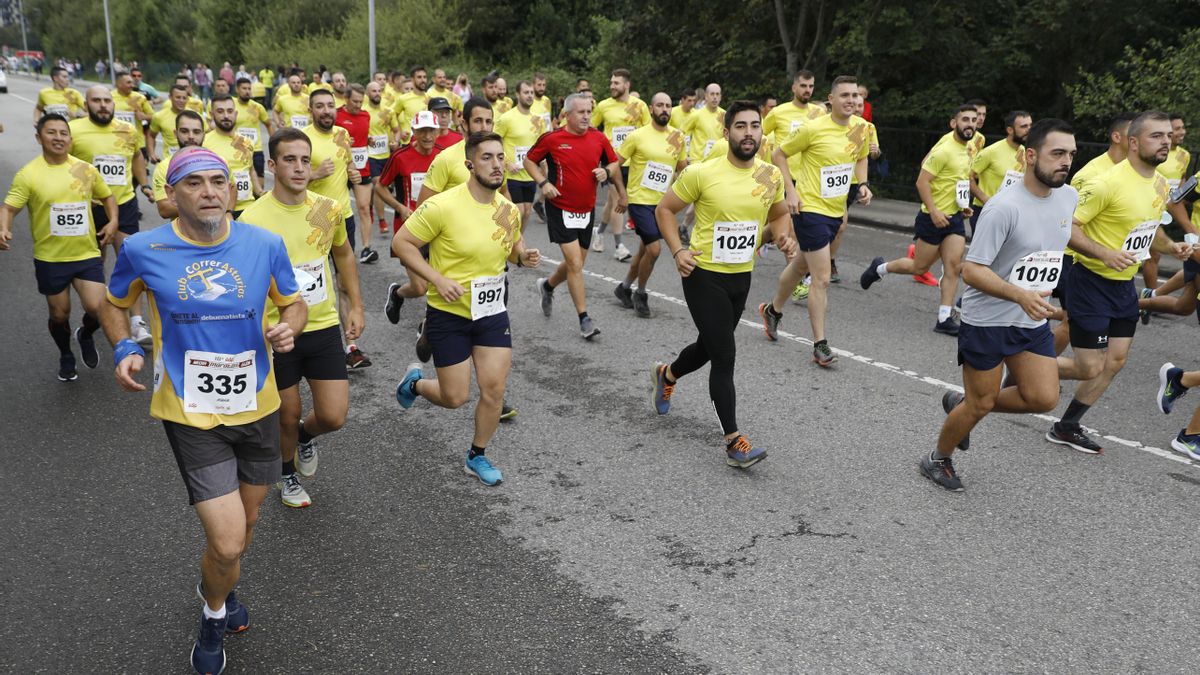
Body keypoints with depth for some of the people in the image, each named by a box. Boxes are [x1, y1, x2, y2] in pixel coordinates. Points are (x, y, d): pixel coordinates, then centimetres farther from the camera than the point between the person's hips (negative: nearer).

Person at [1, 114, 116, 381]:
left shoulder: (86, 169, 1)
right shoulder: (28, 174, -9)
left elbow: (107, 196, 16)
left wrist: (113, 221, -2)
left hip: (87, 254, 1)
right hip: (50, 259, -1)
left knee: (97, 309, -11)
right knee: (59, 315, 11)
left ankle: (85, 336, 25)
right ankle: (66, 356, 40)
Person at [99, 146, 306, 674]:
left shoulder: (265, 244, -9)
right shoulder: (142, 250, -10)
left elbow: (294, 303, 6)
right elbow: (113, 305, 9)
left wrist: (288, 327, -16)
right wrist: (124, 349, -11)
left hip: (257, 407, 3)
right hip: (190, 414, -3)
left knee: (246, 523, 23)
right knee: (227, 543, -10)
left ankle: (216, 584, 58)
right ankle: (215, 612, 27)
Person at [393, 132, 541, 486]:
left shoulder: (509, 209, -1)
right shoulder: (443, 206, -19)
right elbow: (401, 243, -14)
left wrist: (524, 256, -5)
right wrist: (438, 279, -22)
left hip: (492, 311, 5)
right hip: (449, 314, -5)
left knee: (494, 389, 3)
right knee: (455, 398, 2)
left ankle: (477, 456, 27)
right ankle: (415, 381, 37)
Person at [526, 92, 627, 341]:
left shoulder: (598, 138, -1)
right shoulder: (552, 139, -10)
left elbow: (614, 163, 15)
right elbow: (529, 160, 2)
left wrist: (606, 172, -2)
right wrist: (543, 183, -10)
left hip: (587, 210, 5)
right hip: (561, 209, -5)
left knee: (575, 263, 15)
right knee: (575, 263, -11)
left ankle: (547, 285, 46)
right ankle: (584, 319, -2)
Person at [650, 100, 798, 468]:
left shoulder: (771, 176, -1)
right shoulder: (702, 173, -15)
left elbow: (779, 214, 16)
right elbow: (664, 209, -4)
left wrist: (783, 237, -5)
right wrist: (678, 251, -16)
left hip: (741, 277, 6)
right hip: (704, 276, -6)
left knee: (709, 347, 21)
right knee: (725, 356, -9)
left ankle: (666, 375, 53)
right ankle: (734, 442, 0)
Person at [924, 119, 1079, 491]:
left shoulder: (1069, 197, 2)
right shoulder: (1004, 207, -22)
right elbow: (971, 271, -24)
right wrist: (1021, 295, -37)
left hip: (1034, 321, 7)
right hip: (986, 321, -7)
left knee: (1044, 398, -2)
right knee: (980, 405, 3)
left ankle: (962, 402, 22)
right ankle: (938, 459, 29)